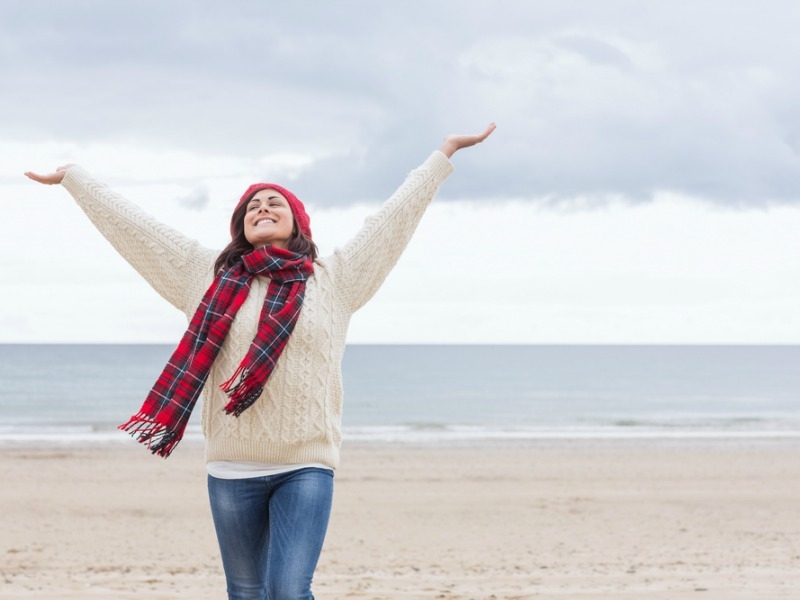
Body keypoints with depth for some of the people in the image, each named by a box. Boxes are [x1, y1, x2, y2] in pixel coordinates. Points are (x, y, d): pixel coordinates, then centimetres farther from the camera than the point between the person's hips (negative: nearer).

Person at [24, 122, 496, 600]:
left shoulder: (334, 279, 8)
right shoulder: (208, 276, 10)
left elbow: (397, 216, 12)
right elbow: (132, 225, 15)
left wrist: (445, 154, 15)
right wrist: (72, 178, 20)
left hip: (307, 466, -2)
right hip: (232, 469, 2)